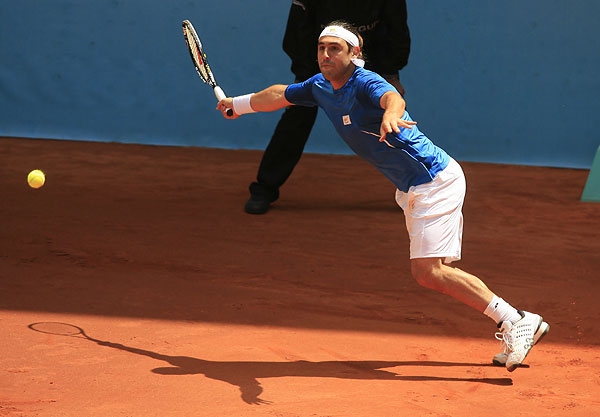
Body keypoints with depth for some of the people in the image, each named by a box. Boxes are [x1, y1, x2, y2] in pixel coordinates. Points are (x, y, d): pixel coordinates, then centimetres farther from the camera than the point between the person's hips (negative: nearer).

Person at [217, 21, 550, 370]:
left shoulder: (366, 83, -21)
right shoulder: (320, 87, 6)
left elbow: (392, 97, -45)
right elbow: (281, 94, 26)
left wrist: (391, 115, -68)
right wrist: (238, 104, 40)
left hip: (436, 181, -10)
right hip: (413, 190, 10)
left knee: (427, 271, -19)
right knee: (433, 271, 9)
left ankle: (515, 321, -14)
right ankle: (515, 335, 13)